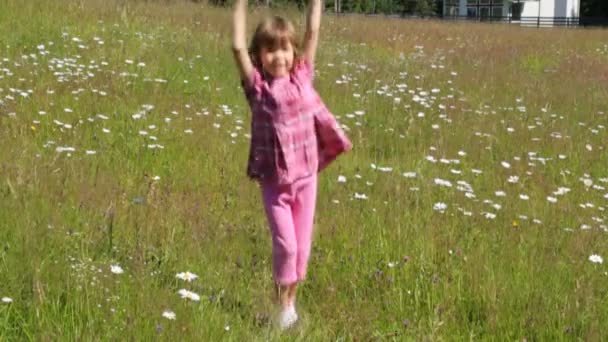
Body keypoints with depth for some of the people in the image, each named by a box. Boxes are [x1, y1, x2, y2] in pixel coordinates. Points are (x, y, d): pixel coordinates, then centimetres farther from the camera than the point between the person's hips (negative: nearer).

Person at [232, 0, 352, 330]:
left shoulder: (302, 78, 0)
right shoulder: (257, 86, -6)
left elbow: (313, 34, -1)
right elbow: (238, 47, -15)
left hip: (305, 178, 2)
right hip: (273, 181, -2)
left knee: (302, 248, 7)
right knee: (285, 245, -8)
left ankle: (290, 301, 26)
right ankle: (282, 307, 10)